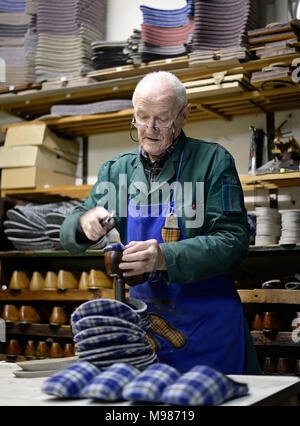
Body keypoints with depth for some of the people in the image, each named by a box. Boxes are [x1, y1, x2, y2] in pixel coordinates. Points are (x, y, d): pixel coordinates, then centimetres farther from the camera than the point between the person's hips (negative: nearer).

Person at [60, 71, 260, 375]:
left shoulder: (213, 161, -6)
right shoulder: (116, 170, 7)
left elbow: (233, 241, -14)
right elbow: (69, 237, 10)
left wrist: (166, 257, -28)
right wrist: (85, 222, -14)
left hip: (206, 325, -3)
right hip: (142, 317, 4)